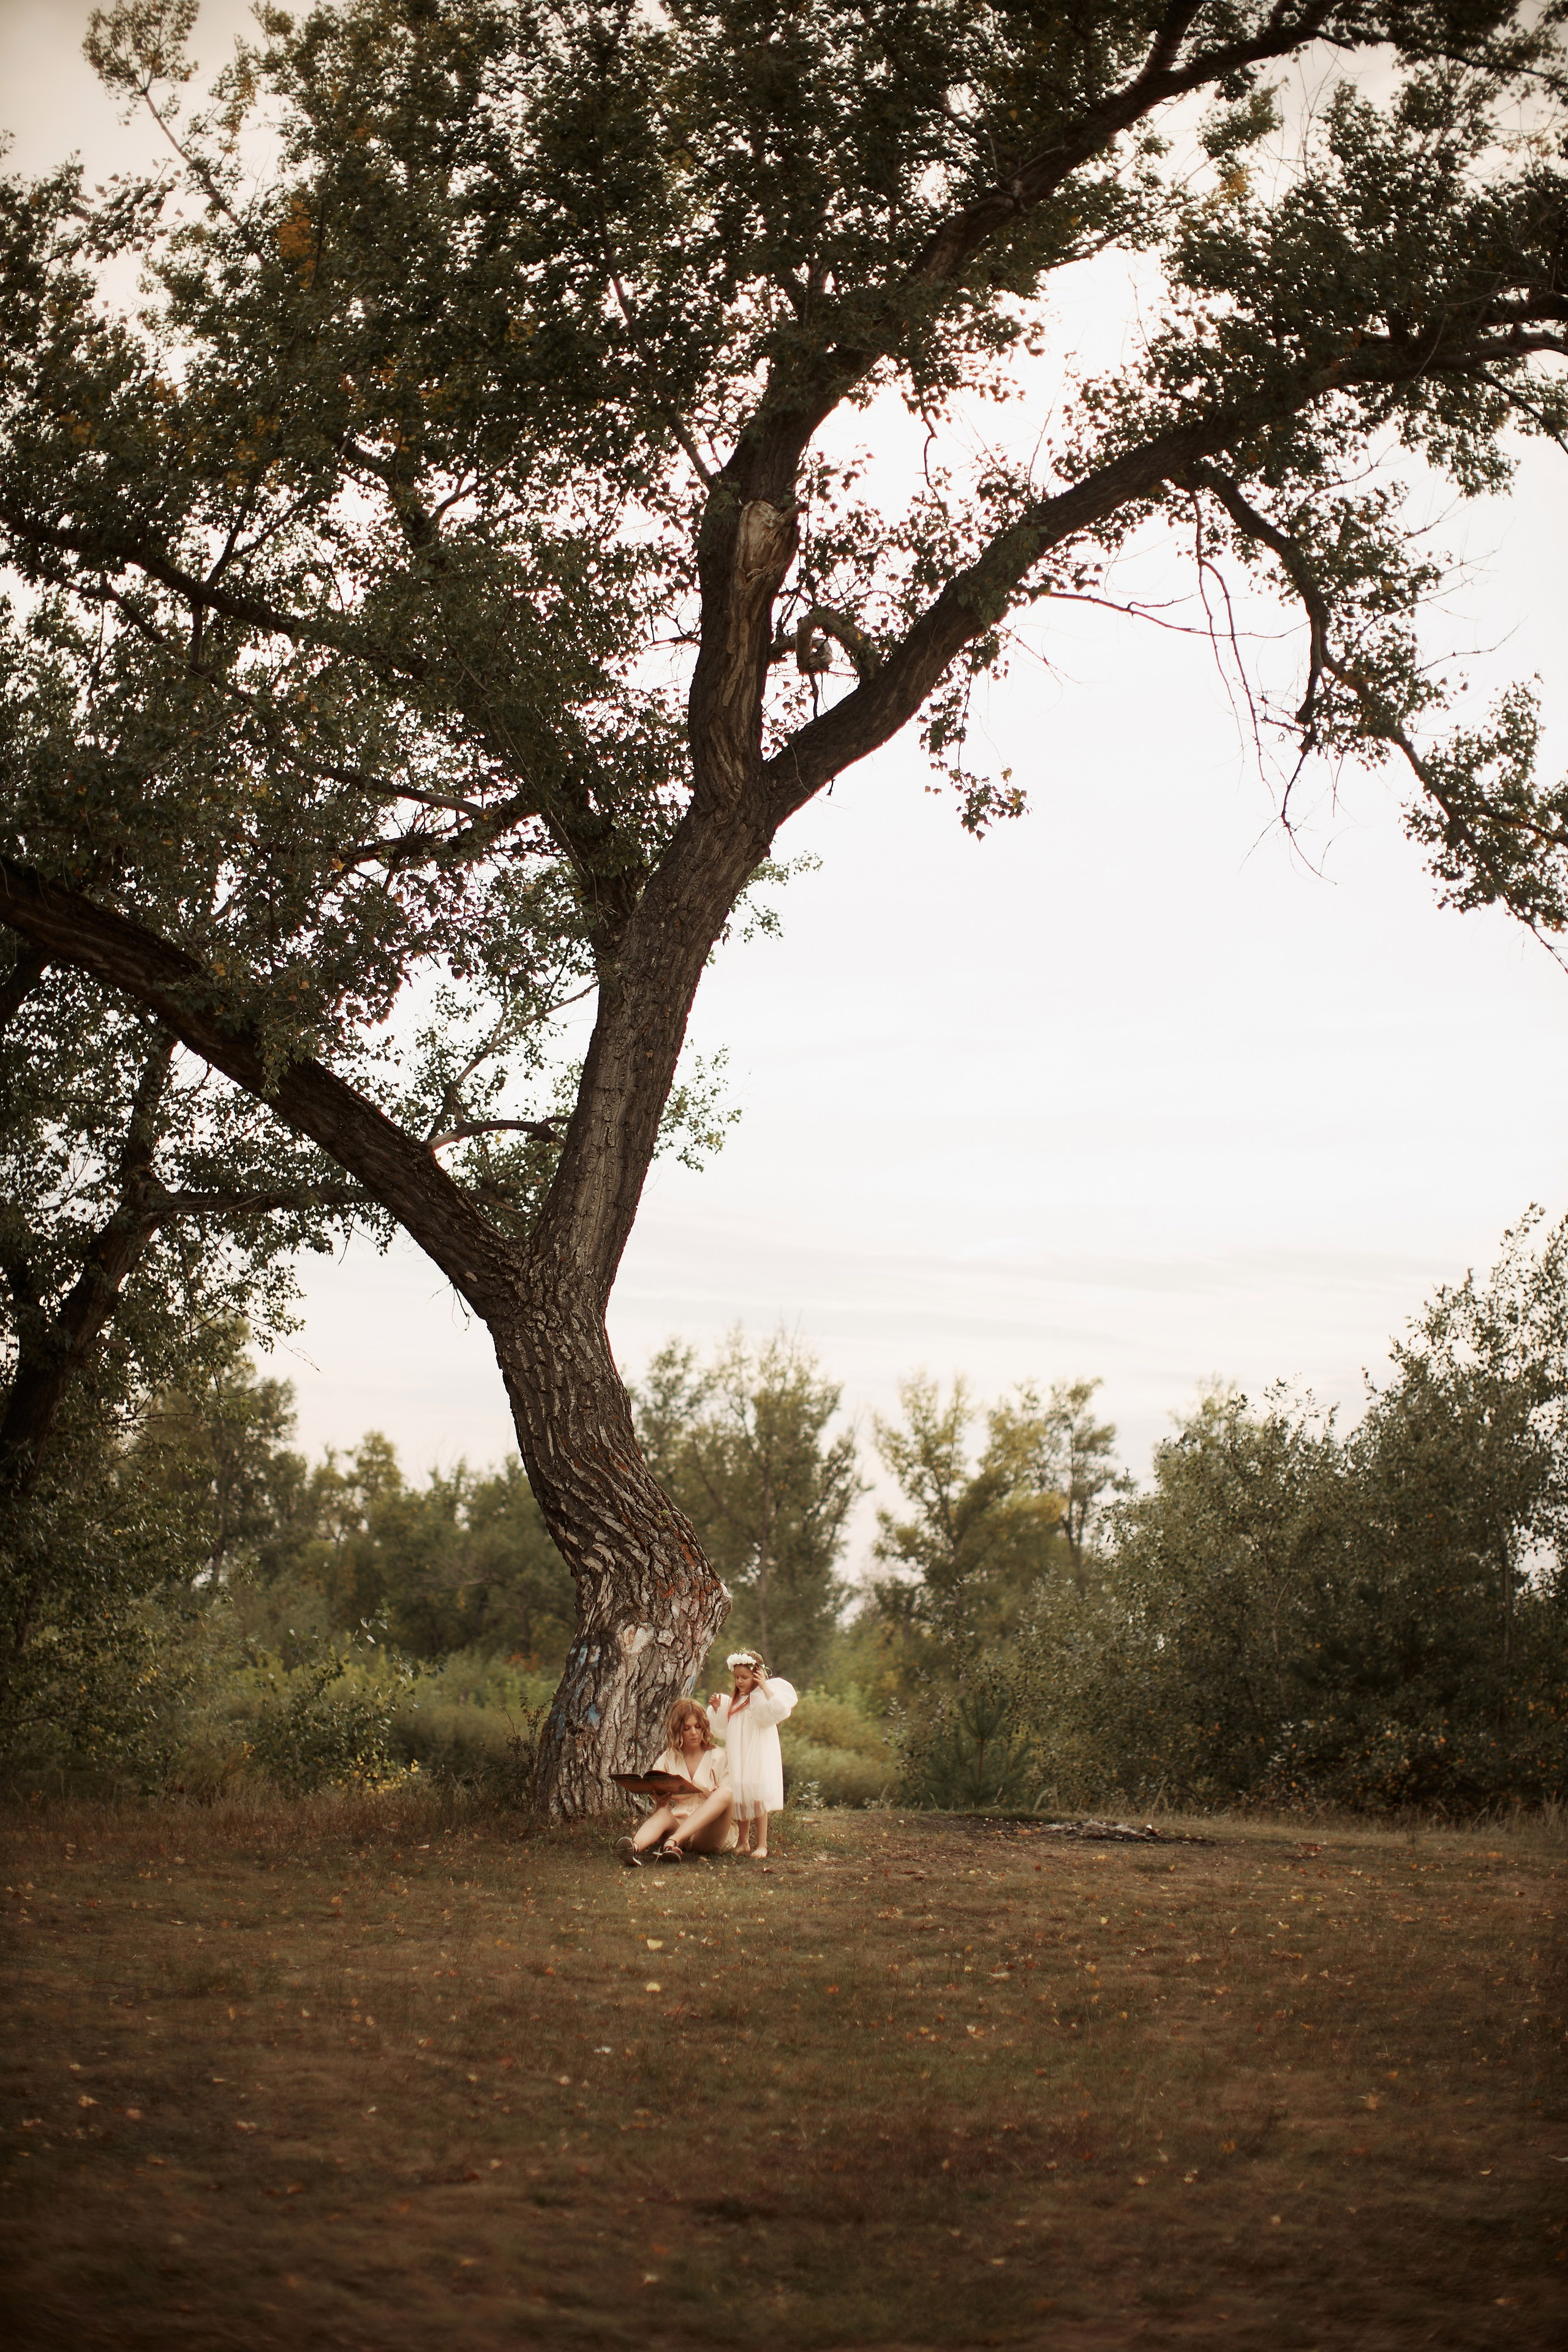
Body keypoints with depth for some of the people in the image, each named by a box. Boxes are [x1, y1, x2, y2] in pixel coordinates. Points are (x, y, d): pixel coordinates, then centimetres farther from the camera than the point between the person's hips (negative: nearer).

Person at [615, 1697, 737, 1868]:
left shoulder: (718, 1757, 9)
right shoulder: (668, 1760, 13)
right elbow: (661, 1804, 10)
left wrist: (716, 1798, -21)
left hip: (709, 1834, -1)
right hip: (677, 1824, 1)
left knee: (725, 1794, -31)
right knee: (662, 1813, -33)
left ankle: (674, 1841, -48)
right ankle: (635, 1848, -67)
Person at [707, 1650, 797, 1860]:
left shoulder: (763, 1697, -4)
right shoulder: (733, 1701, 15)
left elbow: (778, 1708, -25)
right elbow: (718, 1723, 24)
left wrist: (765, 1686, -19)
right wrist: (716, 1707, 6)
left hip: (759, 1755, -6)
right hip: (738, 1757, 6)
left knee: (758, 1798, -10)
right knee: (740, 1799, 6)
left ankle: (762, 1845, -6)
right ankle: (744, 1843, 15)